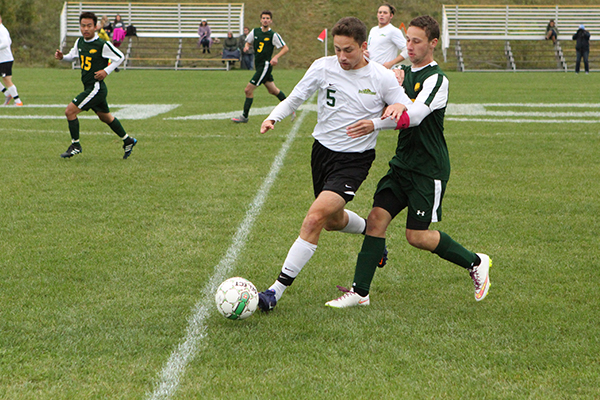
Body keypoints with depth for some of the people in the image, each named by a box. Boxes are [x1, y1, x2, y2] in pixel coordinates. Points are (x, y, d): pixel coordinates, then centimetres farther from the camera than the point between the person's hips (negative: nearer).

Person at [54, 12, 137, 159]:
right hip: (89, 88, 9)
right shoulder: (79, 42, 5)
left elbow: (120, 57, -8)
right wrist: (62, 56, -1)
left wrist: (106, 71, -16)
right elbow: (72, 56, 20)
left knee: (70, 111, -12)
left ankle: (75, 146, 2)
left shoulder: (102, 45, -16)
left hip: (96, 88, -9)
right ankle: (128, 141, 37)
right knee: (105, 117, 22)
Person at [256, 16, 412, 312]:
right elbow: (295, 98, 5)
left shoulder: (382, 78, -12)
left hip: (355, 159, -5)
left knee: (317, 215, -22)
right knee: (333, 221, 21)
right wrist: (274, 117, -14)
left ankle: (278, 290, -18)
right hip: (323, 150, 5)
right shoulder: (323, 67, -7)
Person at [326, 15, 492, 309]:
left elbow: (415, 115, -27)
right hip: (402, 163, 7)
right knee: (377, 217, -5)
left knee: (417, 235, -6)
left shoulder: (436, 79, -13)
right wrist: (395, 104, -11)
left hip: (429, 169, -7)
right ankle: (360, 292, -2)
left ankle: (475, 263, 15)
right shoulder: (404, 73, 12)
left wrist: (376, 124, -39)